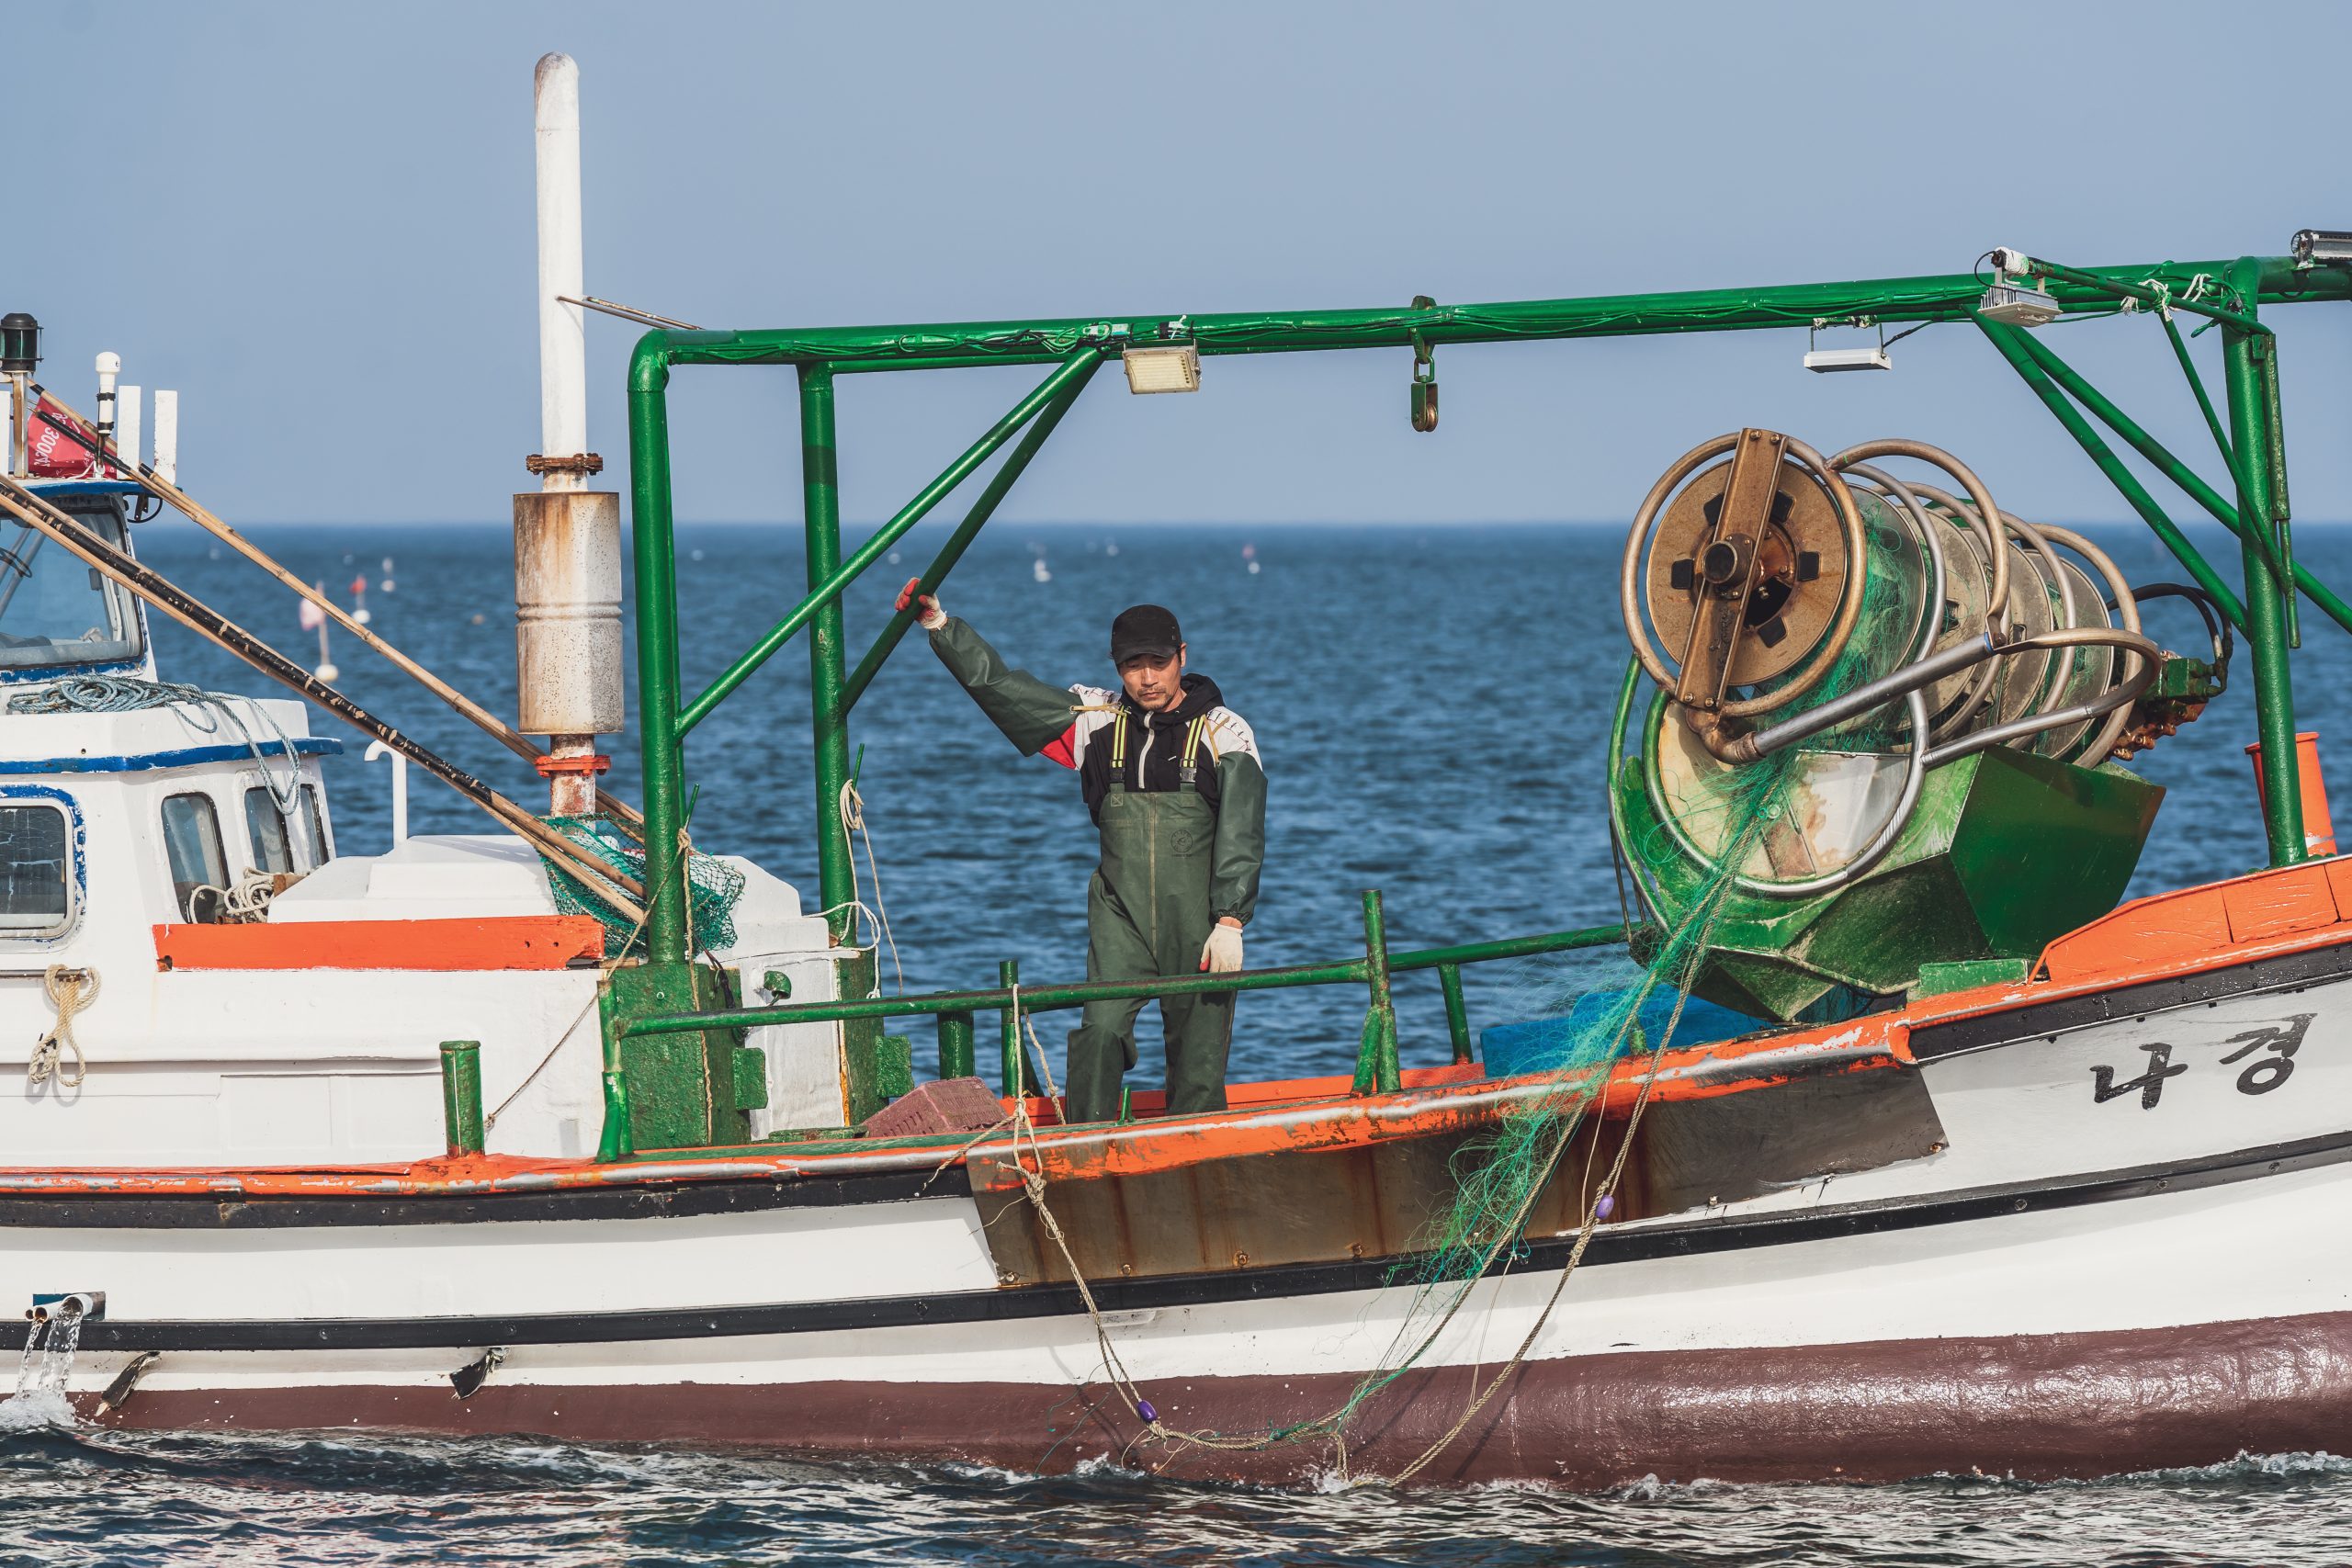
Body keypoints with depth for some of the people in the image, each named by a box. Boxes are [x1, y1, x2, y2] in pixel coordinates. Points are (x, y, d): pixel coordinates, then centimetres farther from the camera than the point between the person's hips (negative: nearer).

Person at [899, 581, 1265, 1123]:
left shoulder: (1224, 733, -1)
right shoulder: (1096, 718, 8)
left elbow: (1241, 835, -5)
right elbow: (1001, 686, 10)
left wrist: (1230, 921, -14)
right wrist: (939, 625, 3)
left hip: (1200, 924, -2)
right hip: (1120, 915, 2)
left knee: (1198, 1050, -1)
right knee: (1100, 1030, -14)